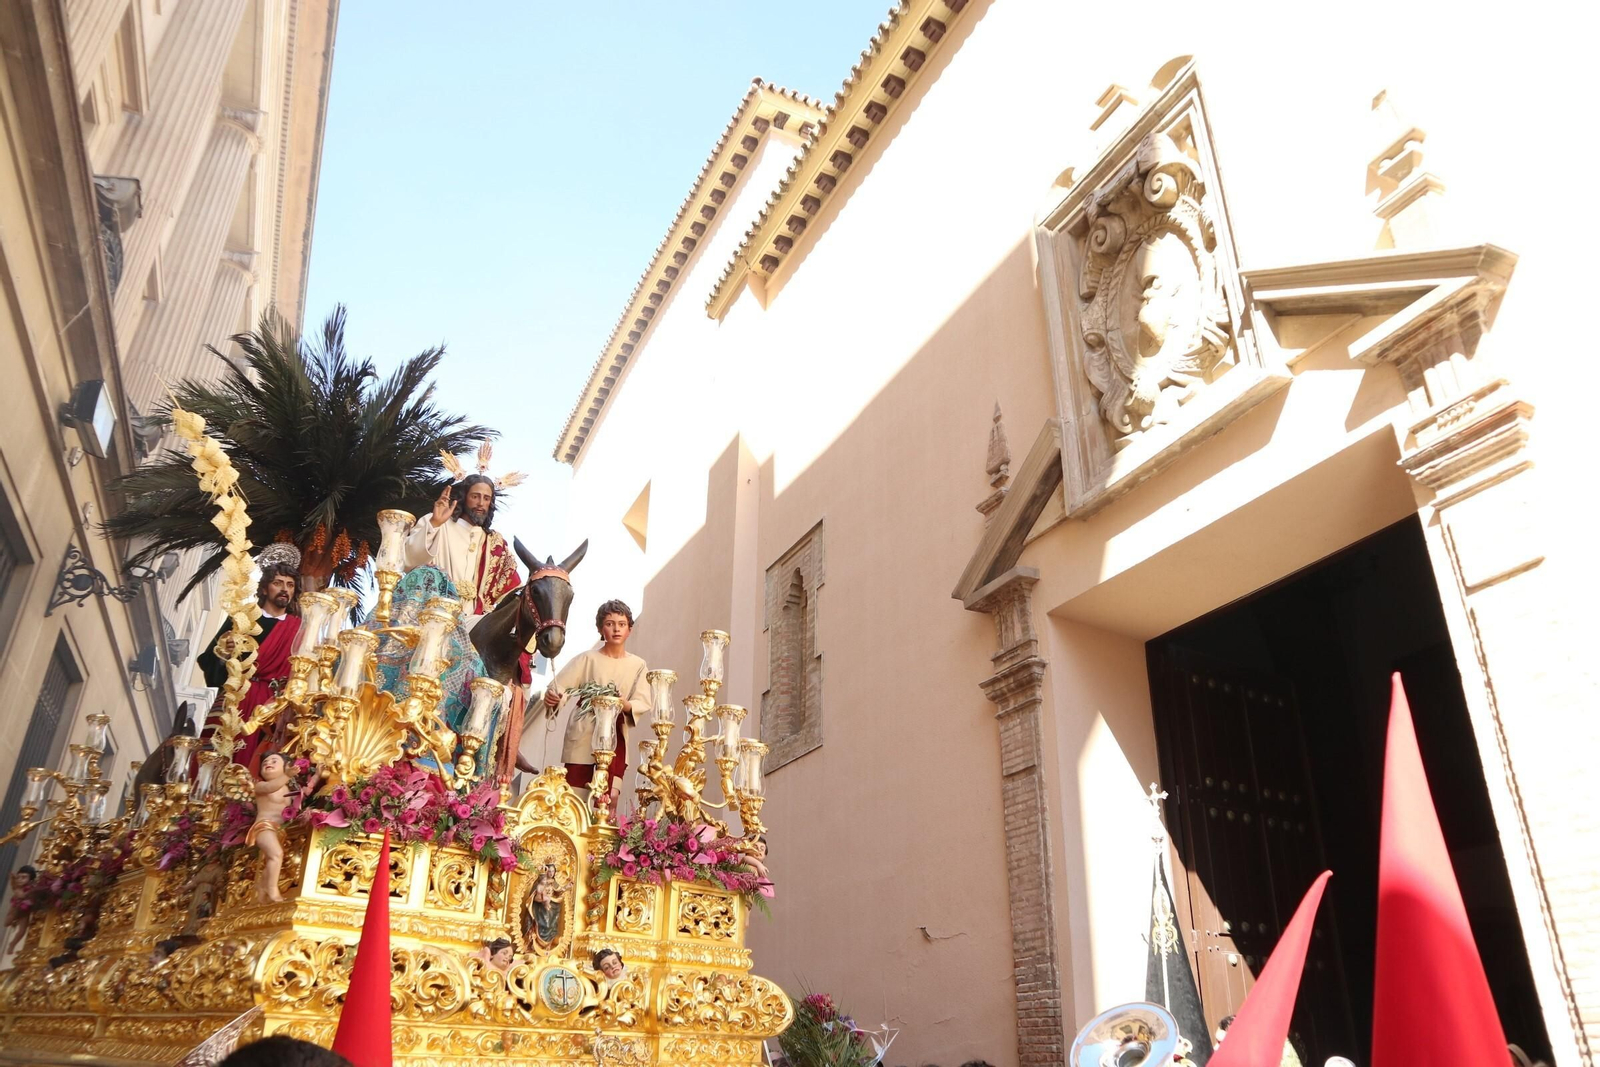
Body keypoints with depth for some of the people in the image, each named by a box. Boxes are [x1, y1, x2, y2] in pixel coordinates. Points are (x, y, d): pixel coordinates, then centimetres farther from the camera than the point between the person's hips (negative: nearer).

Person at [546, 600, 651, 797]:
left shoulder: (638, 665, 4)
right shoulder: (587, 659, -2)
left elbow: (643, 703, -3)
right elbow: (557, 688, -8)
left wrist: (626, 705, -24)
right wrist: (551, 696, -31)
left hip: (615, 736, 2)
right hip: (583, 734, -1)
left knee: (610, 796, -4)